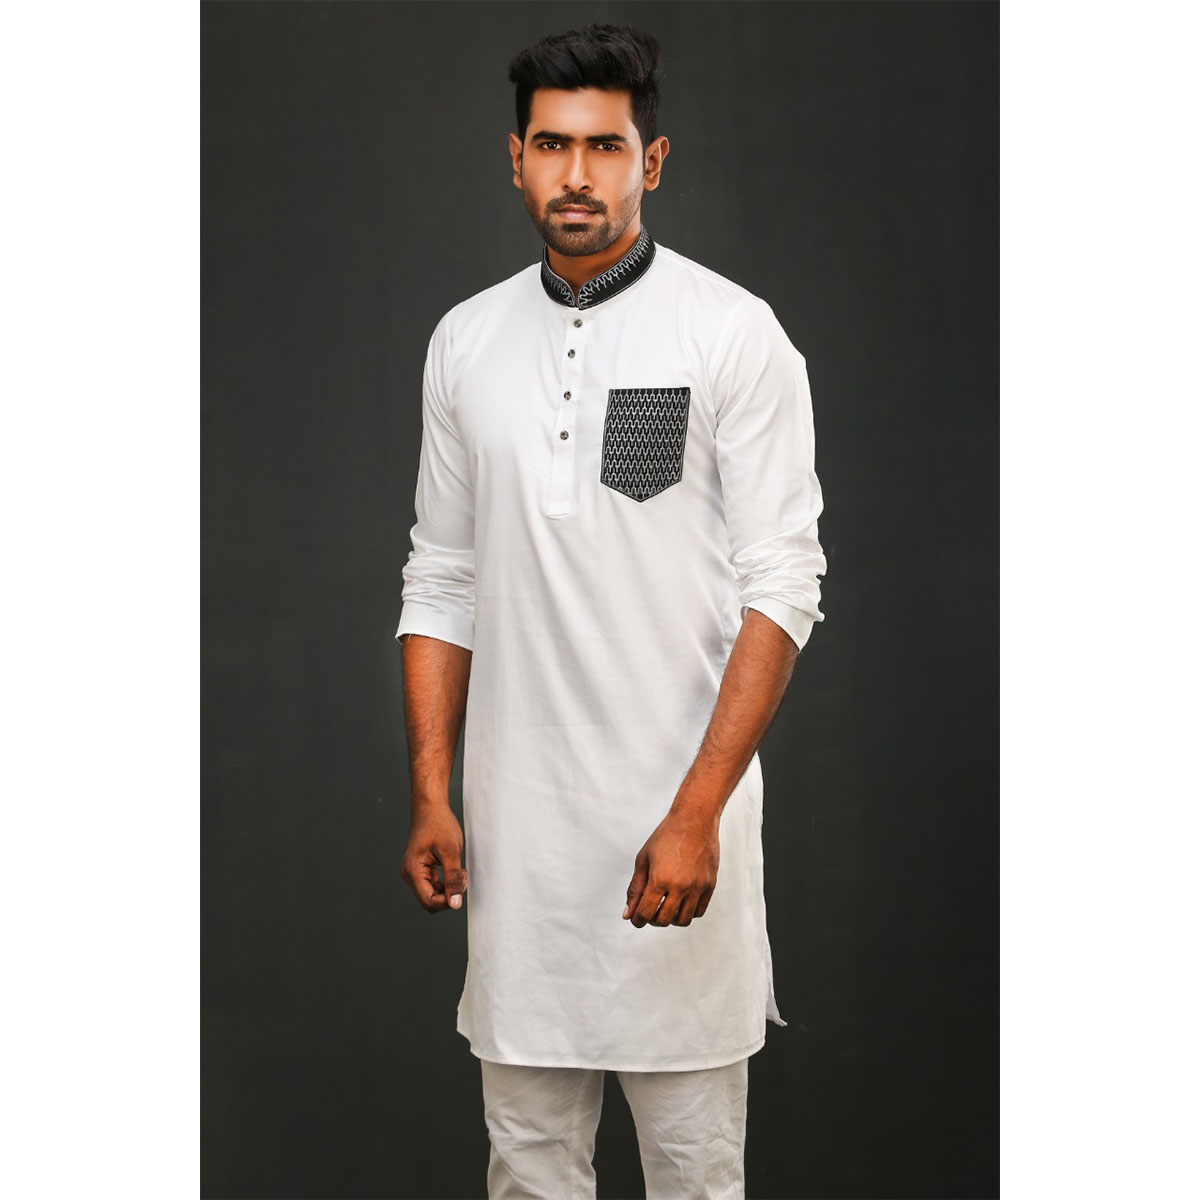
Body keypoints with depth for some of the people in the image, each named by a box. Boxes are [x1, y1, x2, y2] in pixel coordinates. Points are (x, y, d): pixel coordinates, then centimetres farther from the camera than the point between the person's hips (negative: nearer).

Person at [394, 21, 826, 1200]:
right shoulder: (466, 341, 8)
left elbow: (780, 588, -10)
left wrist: (698, 815, -17)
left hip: (679, 811, -4)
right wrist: (431, 796, 5)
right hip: (517, 822, 4)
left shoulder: (734, 334, -6)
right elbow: (441, 583, 12)